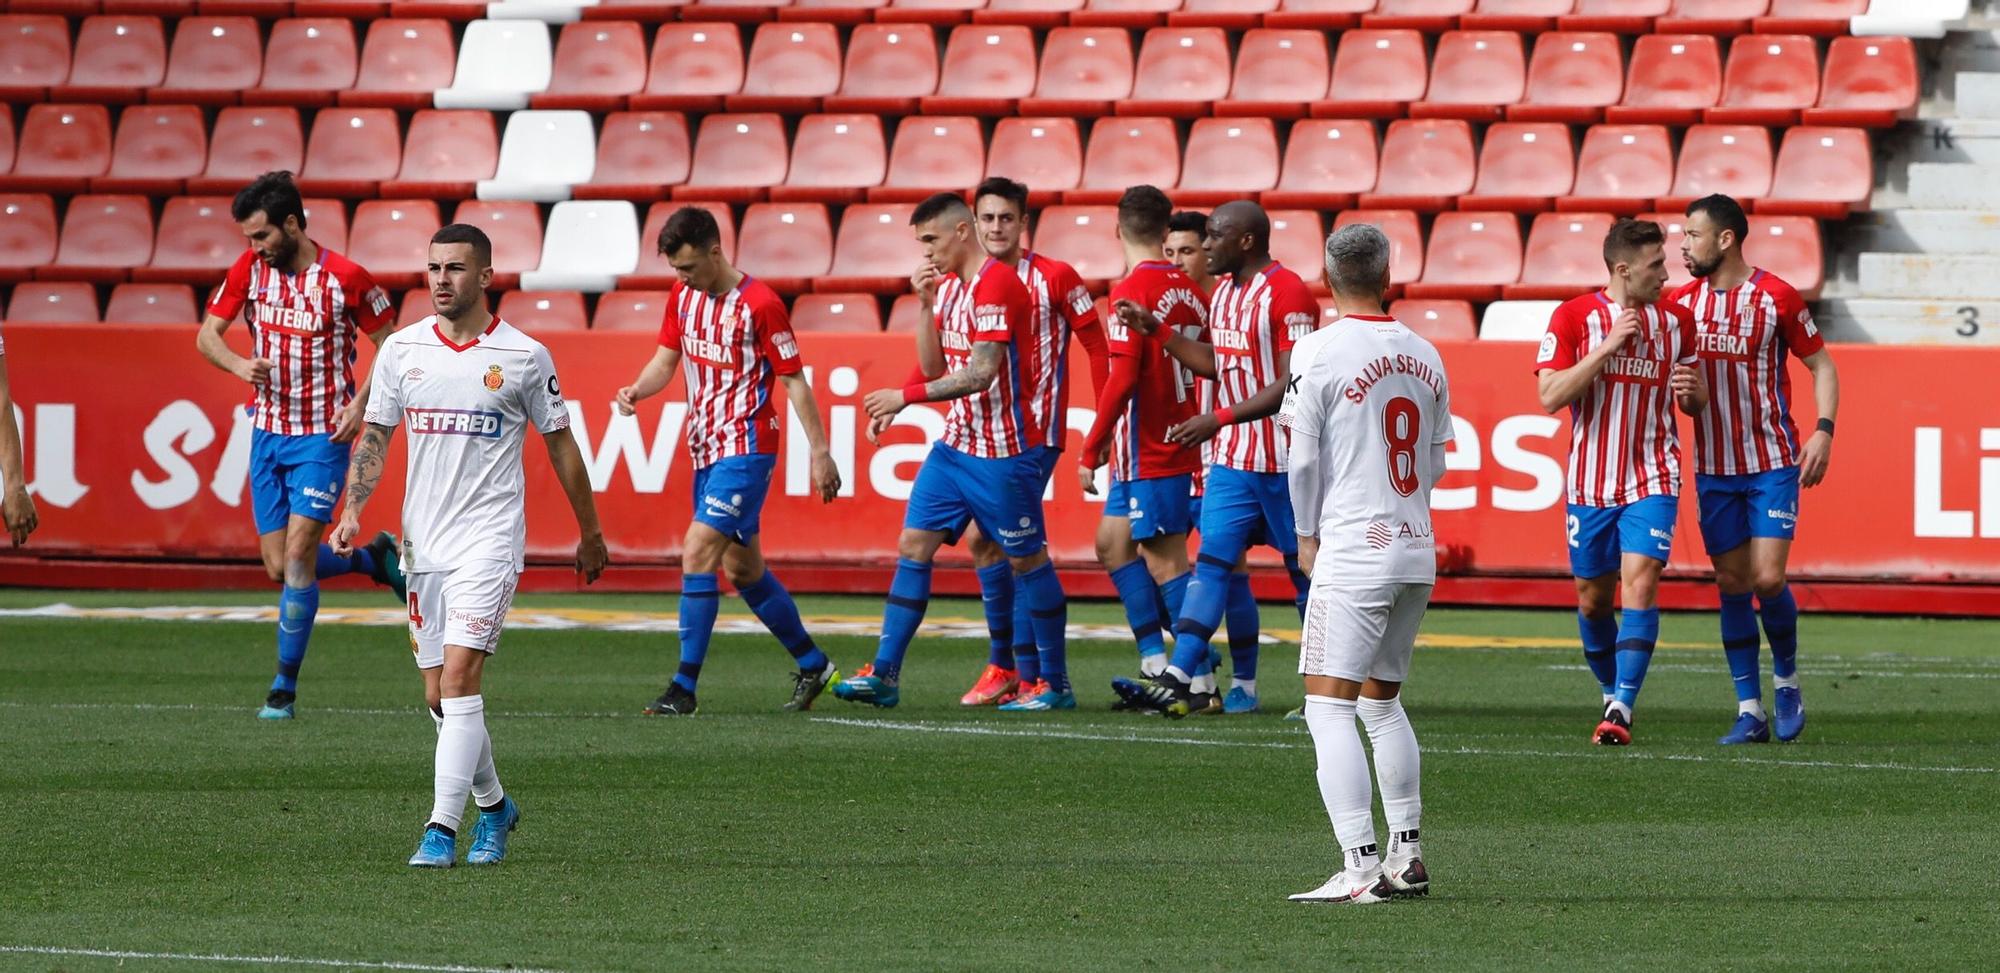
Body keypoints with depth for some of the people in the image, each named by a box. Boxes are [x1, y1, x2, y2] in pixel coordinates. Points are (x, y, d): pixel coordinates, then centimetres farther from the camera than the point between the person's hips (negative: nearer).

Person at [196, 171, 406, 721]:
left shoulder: (345, 278, -11)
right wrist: (239, 366, -13)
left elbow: (390, 344, -1)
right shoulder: (249, 269, 1)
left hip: (322, 436, -5)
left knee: (298, 556, -12)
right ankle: (375, 559, 33)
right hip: (267, 432, 5)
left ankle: (285, 689, -3)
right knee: (279, 567, 5)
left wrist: (360, 404, -13)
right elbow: (207, 335, 8)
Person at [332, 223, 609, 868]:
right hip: (424, 543, 5)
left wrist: (590, 532, 13)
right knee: (438, 696, 8)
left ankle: (443, 829, -19)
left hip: (490, 541, -5)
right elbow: (375, 436, 12)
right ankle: (493, 805, 30)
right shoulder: (402, 350, 5)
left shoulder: (524, 356, -3)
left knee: (459, 677, -17)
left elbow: (560, 445, 6)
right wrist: (352, 512, -3)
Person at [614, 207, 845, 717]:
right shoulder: (682, 296, 6)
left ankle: (684, 688, -15)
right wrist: (637, 391, -8)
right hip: (707, 448, 8)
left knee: (698, 555, -16)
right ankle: (812, 664, 30)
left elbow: (794, 379, -10)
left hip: (746, 449, -8)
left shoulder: (759, 304, -15)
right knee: (742, 568, 15)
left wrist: (820, 452, -8)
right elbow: (667, 358, 14)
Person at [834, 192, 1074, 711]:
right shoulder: (947, 284, 11)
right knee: (913, 544, 2)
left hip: (1003, 451, -9)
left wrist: (906, 396, -21)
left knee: (1027, 560, 0)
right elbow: (934, 368, 12)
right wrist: (924, 303, 1)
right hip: (956, 443, 9)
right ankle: (884, 674, 2)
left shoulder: (997, 284, -17)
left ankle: (1055, 684, 10)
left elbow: (980, 374, -23)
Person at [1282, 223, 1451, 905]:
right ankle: (1406, 855, 21)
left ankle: (1360, 867, -18)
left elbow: (1304, 459, -7)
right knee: (1383, 701, 20)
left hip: (1353, 551, -7)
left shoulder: (1318, 351, -9)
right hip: (1418, 550, 7)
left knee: (1329, 707, -8)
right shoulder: (1425, 356, 9)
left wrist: (1308, 535, 7)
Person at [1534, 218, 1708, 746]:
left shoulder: (1676, 320, 4)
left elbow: (1694, 403, 16)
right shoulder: (1573, 317, -6)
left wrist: (1693, 392, -9)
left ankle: (1621, 709, -21)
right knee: (1593, 599, 8)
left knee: (1640, 582, -17)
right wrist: (1607, 346, -20)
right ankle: (1612, 695, 30)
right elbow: (1550, 396, -14)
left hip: (1651, 480, 0)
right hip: (1590, 481, 0)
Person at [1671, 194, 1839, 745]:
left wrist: (1823, 431, -11)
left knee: (1768, 578, -12)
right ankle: (1750, 711, 7)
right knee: (1732, 584, 2)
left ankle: (1787, 680, 12)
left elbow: (1821, 364, 0)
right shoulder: (1681, 303, 5)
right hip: (1713, 468, 4)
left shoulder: (1776, 297, -7)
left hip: (1774, 463, -4)